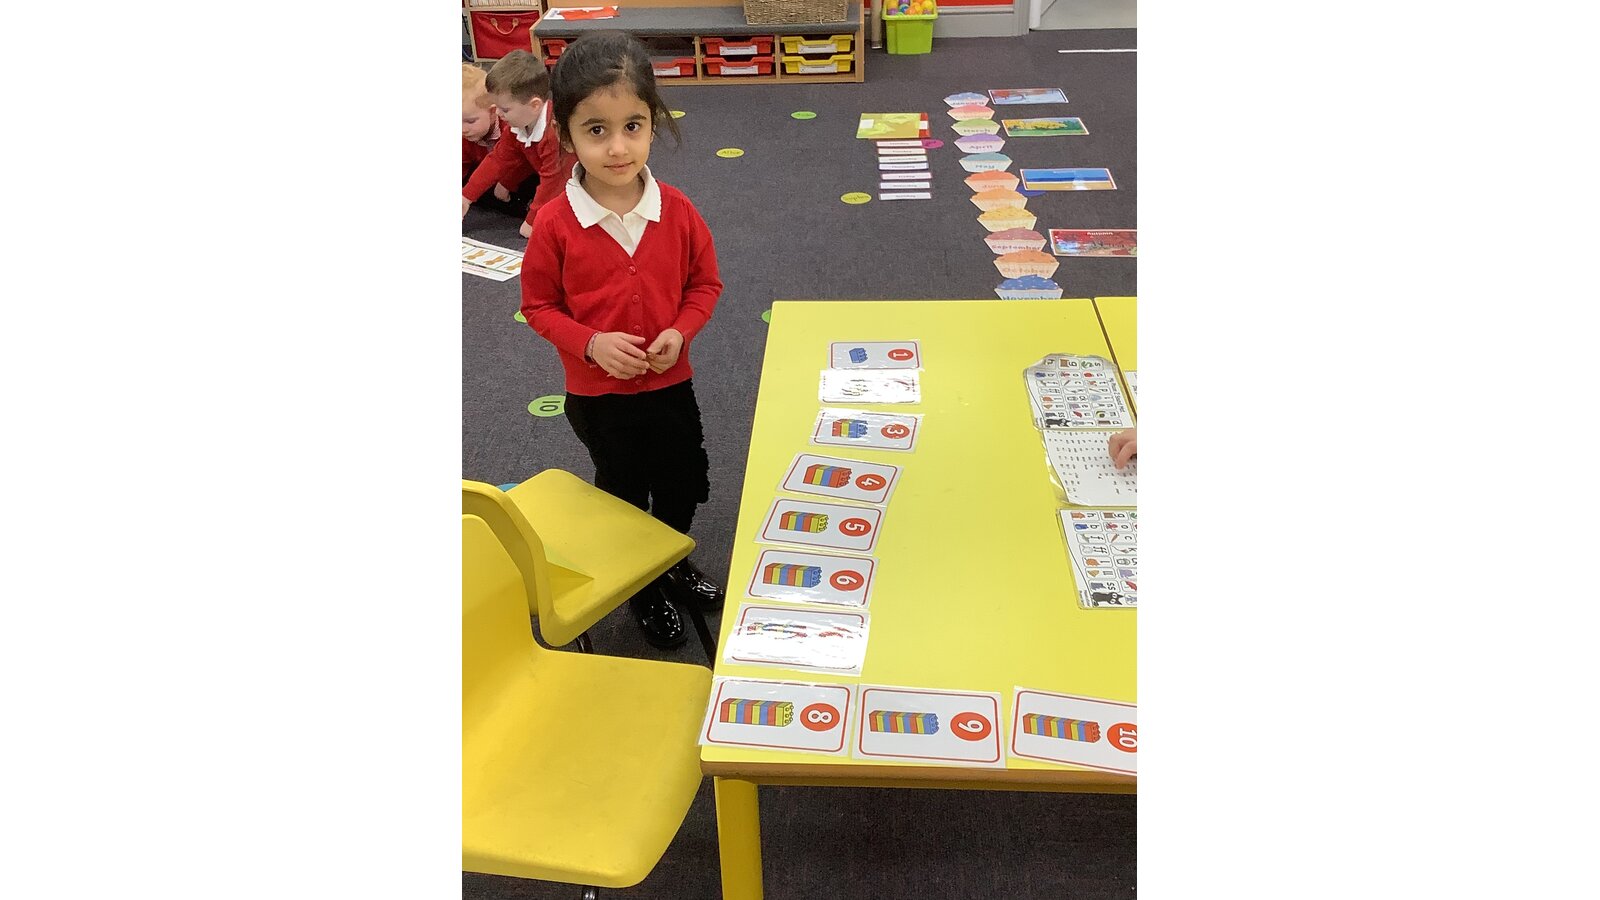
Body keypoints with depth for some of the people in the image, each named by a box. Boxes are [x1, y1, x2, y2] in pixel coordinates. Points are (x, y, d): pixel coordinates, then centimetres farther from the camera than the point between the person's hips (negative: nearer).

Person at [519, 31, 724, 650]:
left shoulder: (676, 211, -12)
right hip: (597, 395, -2)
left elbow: (705, 283, -1)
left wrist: (680, 332, -18)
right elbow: (539, 306, -9)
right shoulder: (555, 223, -18)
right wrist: (592, 343, -24)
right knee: (624, 494, 18)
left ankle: (673, 562, 50)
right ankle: (645, 587, 43)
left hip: (671, 382, 2)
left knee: (688, 484, 19)